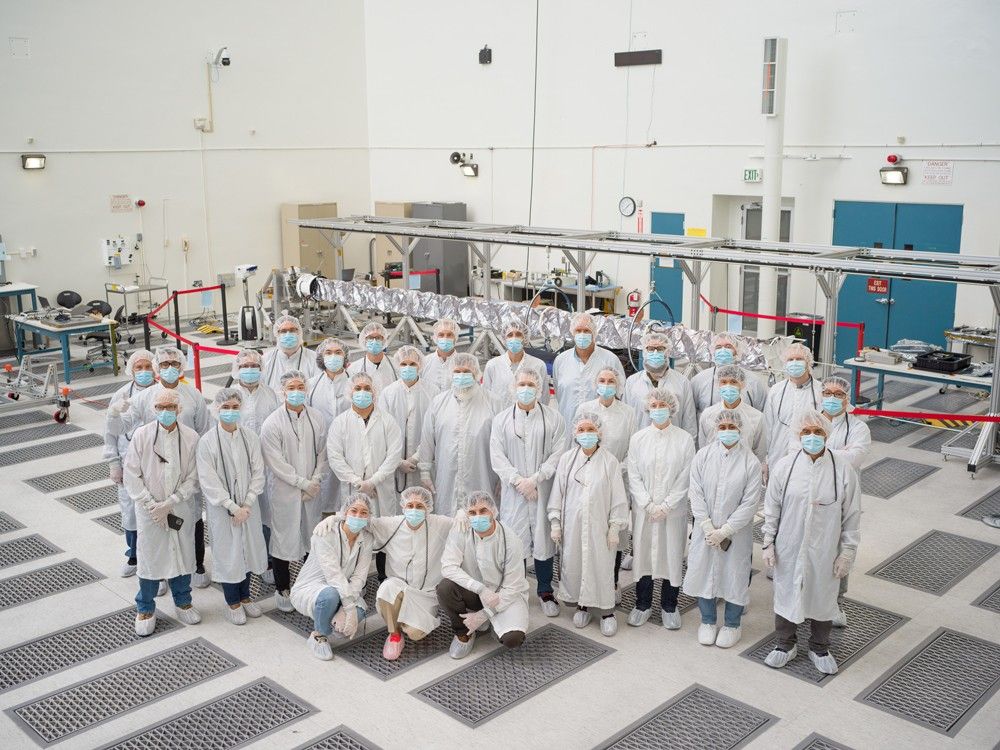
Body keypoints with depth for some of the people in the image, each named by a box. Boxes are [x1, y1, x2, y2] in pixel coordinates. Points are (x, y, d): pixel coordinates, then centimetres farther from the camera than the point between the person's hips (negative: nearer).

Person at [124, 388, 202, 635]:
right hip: (150, 510, -1)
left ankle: (183, 601, 36)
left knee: (183, 554, 14)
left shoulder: (190, 437, -9)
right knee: (149, 556, 8)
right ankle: (145, 609, 27)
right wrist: (152, 505, -12)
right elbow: (131, 475, -6)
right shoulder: (141, 435, -10)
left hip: (181, 509, 1)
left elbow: (193, 478, -6)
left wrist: (170, 503, -13)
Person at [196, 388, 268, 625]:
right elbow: (209, 481, -13)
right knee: (227, 552, 7)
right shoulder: (207, 441, -12)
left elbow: (258, 472, -1)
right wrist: (233, 507, -15)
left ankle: (245, 596, 34)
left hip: (248, 506, 3)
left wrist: (247, 504, -10)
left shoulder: (250, 437, -3)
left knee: (248, 549, 13)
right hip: (222, 507, -3)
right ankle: (232, 602, 25)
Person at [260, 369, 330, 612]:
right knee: (283, 539, 4)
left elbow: (323, 453, 6)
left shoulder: (317, 417, 3)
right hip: (284, 491, -4)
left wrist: (315, 481, -5)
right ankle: (282, 589, 19)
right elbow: (275, 462, -12)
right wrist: (302, 483, -12)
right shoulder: (272, 423, -10)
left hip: (312, 490, 4)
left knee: (313, 537, 12)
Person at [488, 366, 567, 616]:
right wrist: (518, 480, -12)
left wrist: (535, 478, -13)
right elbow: (497, 457, -1)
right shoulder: (501, 419, 5)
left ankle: (545, 592, 20)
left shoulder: (553, 418, 2)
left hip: (544, 490, 0)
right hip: (513, 490, 0)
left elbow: (558, 454, -3)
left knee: (544, 538, 5)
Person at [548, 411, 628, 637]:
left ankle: (606, 610, 15)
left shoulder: (610, 461, -4)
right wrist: (555, 523, 3)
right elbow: (557, 492, 6)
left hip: (599, 524, -2)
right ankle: (582, 605, 26)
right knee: (573, 563, 7)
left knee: (602, 565, 0)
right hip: (572, 524, 2)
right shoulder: (566, 459, 2)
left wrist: (615, 528, -4)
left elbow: (618, 497, -2)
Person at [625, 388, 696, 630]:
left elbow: (685, 478, -6)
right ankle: (643, 605, 24)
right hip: (643, 510, 1)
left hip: (673, 510, -1)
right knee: (642, 553, 7)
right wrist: (649, 505, -10)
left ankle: (669, 606, 22)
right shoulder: (638, 439, 2)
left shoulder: (684, 439, -3)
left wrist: (665, 506, -12)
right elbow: (634, 476, 0)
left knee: (673, 555, 5)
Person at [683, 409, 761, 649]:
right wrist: (708, 528, -11)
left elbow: (749, 503, -11)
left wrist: (724, 532, -14)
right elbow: (696, 493, -4)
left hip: (737, 532, -2)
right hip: (705, 530, 2)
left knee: (735, 576, 9)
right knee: (703, 573, 11)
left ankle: (732, 624, 32)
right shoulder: (703, 455, -4)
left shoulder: (751, 462, -11)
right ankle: (708, 621, 33)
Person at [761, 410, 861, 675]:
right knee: (786, 594, 16)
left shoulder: (843, 470, -12)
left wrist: (847, 552, -4)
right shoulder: (784, 467, -9)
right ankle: (785, 645, 39)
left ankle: (820, 648, 41)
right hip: (789, 549, 1)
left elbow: (852, 516, -5)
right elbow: (772, 509, 0)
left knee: (823, 598, 17)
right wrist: (768, 544, 1)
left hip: (824, 551, -1)